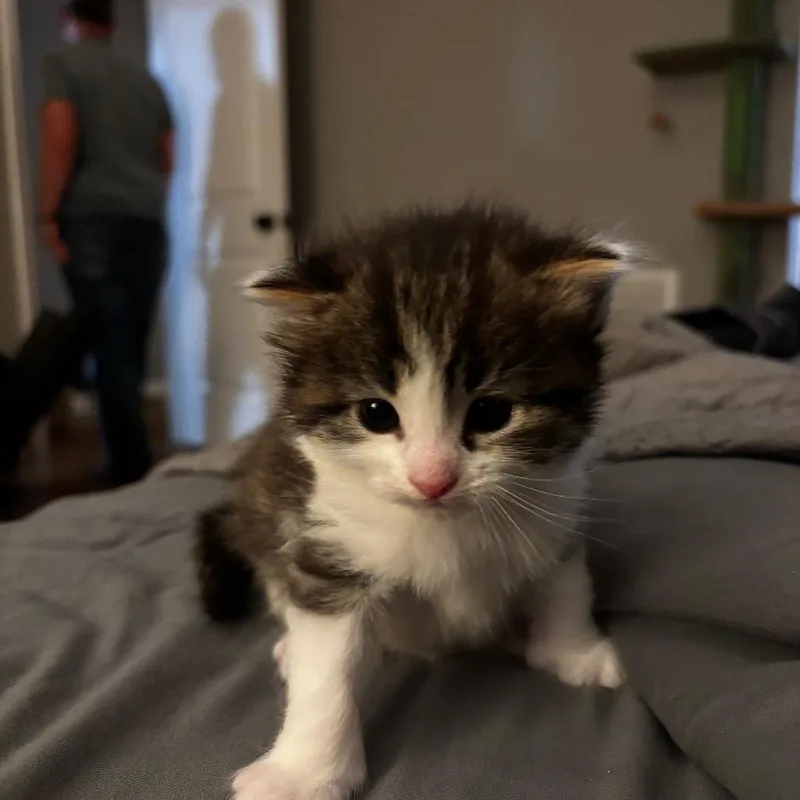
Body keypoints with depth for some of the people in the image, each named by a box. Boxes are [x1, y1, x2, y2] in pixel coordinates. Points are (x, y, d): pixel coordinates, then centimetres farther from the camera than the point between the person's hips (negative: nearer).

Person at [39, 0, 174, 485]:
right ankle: (131, 458, 19)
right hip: (148, 224, 5)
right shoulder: (146, 79, 19)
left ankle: (133, 471, -7)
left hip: (92, 220, -5)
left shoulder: (63, 64, 3)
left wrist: (49, 215, -7)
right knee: (133, 347, 11)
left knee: (110, 349, -6)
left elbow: (60, 141, -10)